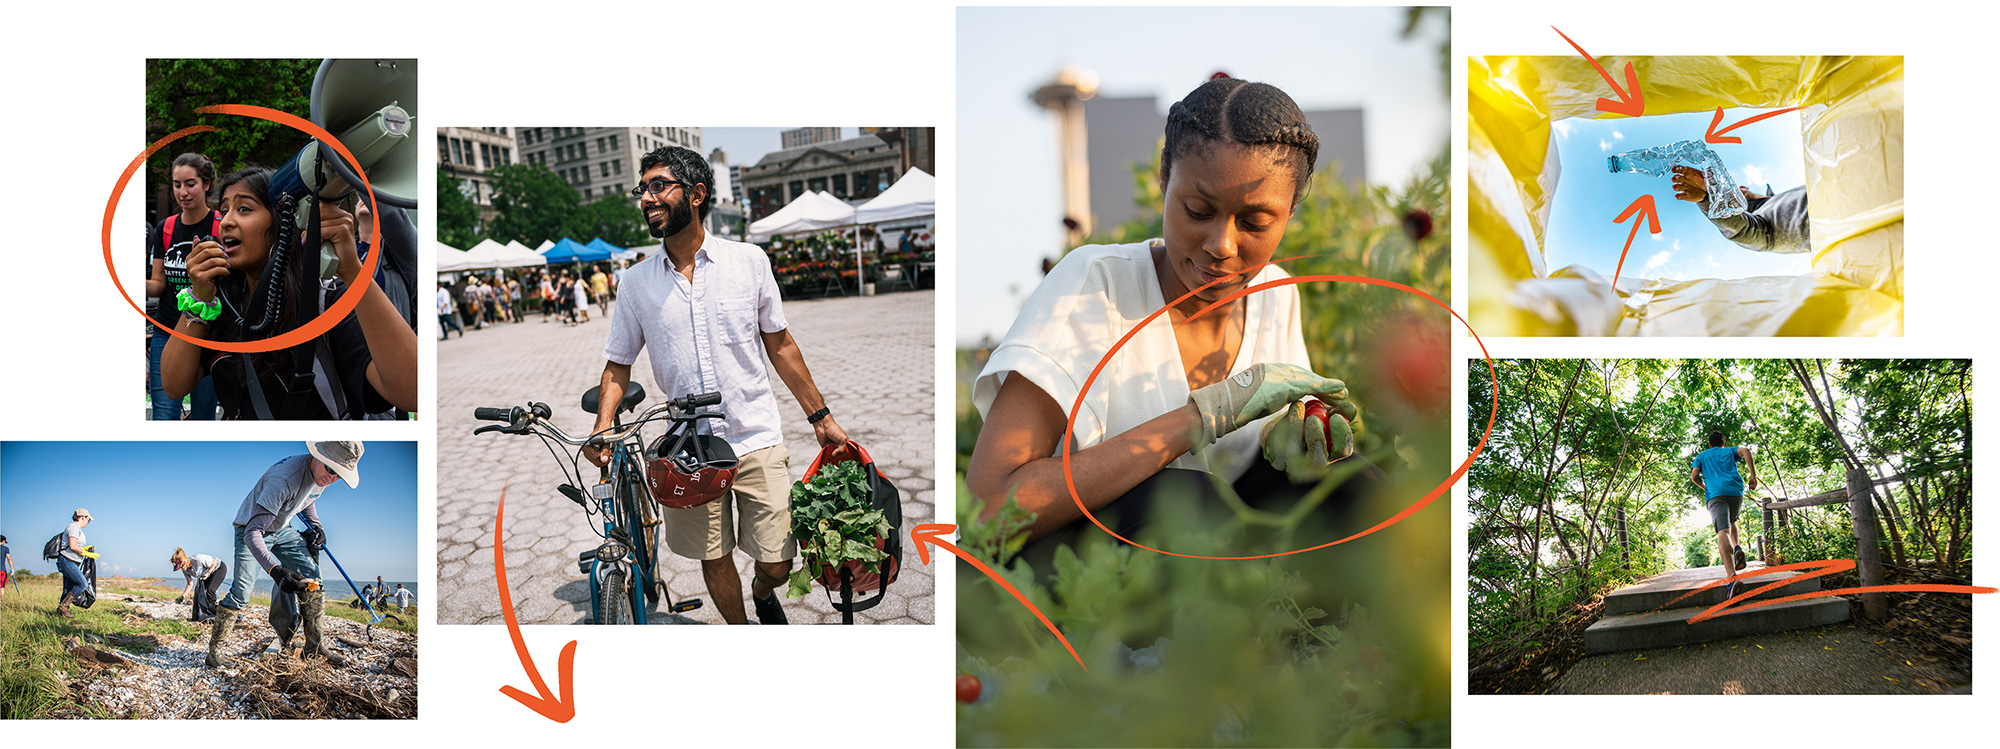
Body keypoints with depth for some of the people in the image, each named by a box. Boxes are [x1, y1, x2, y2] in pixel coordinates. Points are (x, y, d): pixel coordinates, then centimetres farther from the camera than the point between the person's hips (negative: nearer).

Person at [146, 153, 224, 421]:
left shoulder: (223, 227, -6)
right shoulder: (164, 228, 7)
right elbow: (159, 285, 8)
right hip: (166, 333, 3)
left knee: (203, 417, 4)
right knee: (164, 418, -5)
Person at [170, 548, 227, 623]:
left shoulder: (198, 560, -36)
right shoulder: (185, 569, -12)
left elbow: (214, 563, -20)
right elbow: (190, 584, -3)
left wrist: (207, 573, -32)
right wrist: (182, 597, -13)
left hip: (219, 568, -8)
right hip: (207, 572, 8)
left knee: (209, 590, -23)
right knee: (198, 590, -6)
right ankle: (198, 617, 2)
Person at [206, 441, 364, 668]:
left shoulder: (322, 477, -14)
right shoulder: (284, 478, -39)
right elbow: (252, 532, -42)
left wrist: (316, 526, 0)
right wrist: (275, 570, -53)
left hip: (282, 530, 7)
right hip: (251, 529, -7)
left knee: (312, 575, -4)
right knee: (241, 591, -16)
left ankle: (315, 646, 4)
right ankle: (215, 647, 1)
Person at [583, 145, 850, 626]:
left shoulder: (749, 261, -2)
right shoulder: (636, 282, 1)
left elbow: (780, 346, 6)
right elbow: (619, 363, 7)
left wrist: (821, 417, 6)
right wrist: (603, 427, -10)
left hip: (757, 440, -1)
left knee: (776, 563, 1)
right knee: (714, 559, 8)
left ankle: (763, 595, 36)